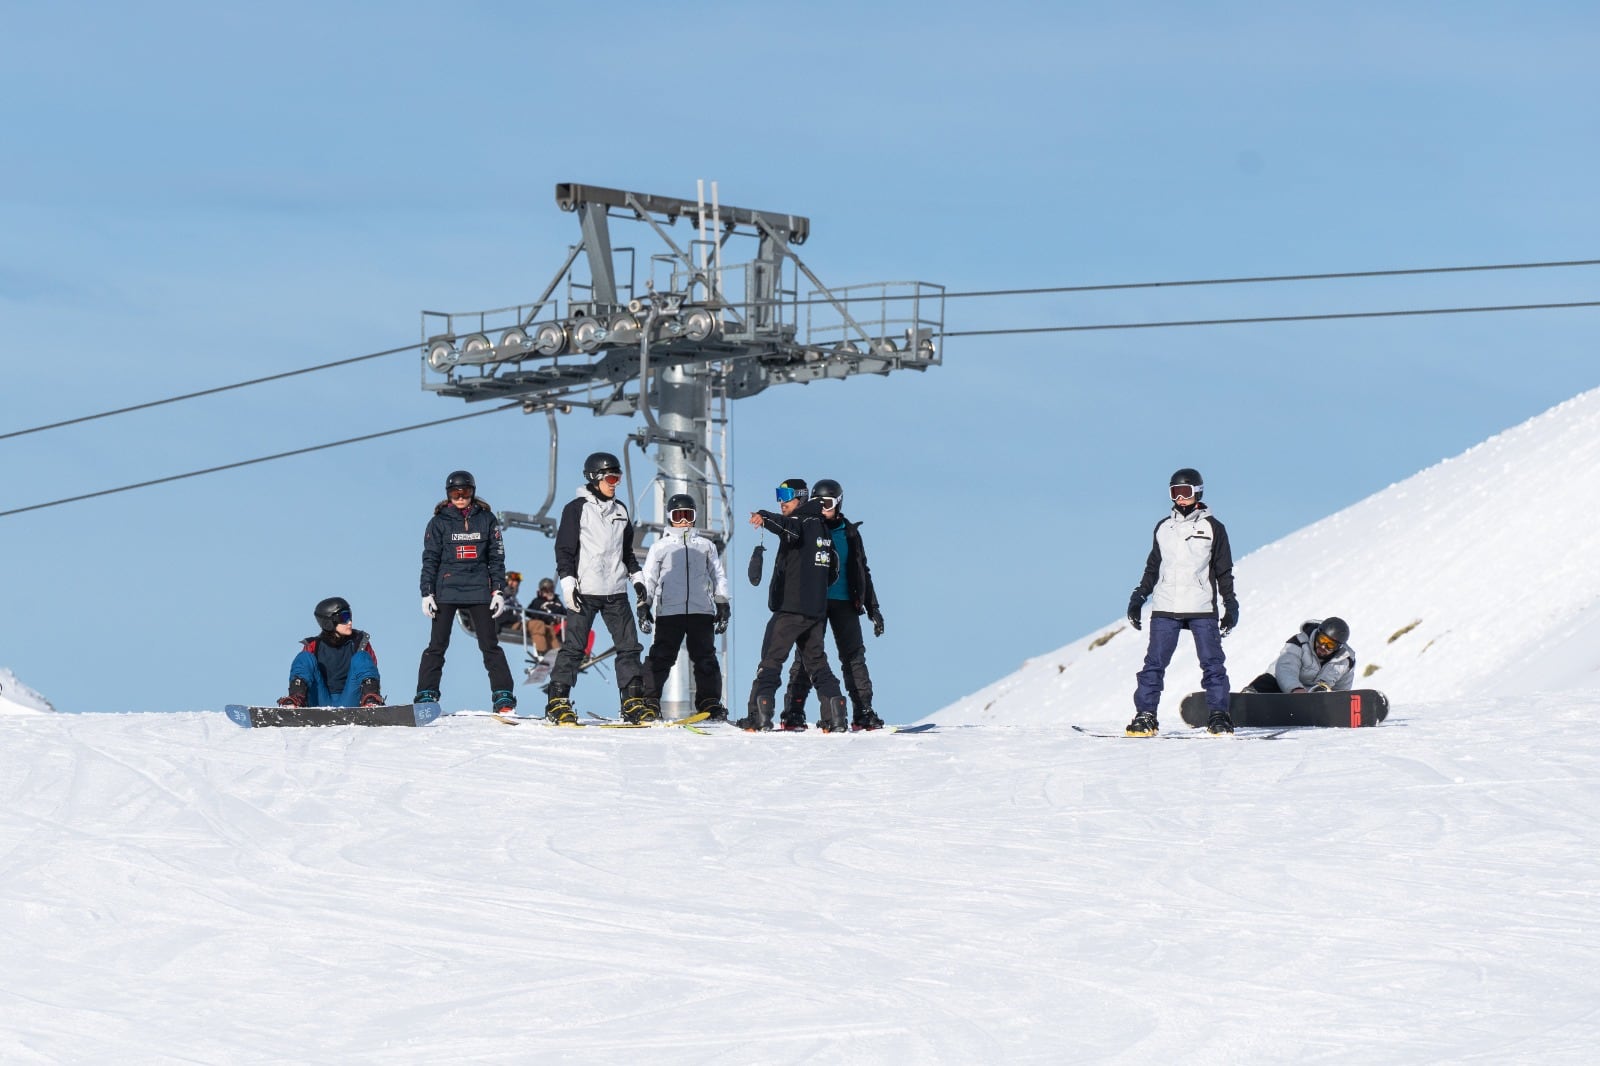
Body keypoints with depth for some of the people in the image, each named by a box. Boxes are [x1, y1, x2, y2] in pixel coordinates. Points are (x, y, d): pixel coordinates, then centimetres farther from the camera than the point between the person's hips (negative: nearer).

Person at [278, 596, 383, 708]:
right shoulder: (314, 646, 7)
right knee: (305, 658, -15)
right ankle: (296, 699, -39)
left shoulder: (359, 642, 7)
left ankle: (370, 700, -39)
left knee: (361, 657, -17)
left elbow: (370, 669, 0)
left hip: (349, 704, 0)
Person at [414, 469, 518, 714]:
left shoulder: (486, 519, 6)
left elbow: (496, 557, 8)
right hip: (446, 591, 0)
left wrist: (499, 591, 1)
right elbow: (430, 559, 4)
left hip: (479, 591, 0)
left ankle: (503, 696, -1)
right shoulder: (439, 521, 4)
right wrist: (427, 593, -3)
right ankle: (426, 695, 2)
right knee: (437, 645, -2)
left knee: (490, 644, -1)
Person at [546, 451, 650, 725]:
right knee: (574, 646, -6)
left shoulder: (620, 510, 15)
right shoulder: (577, 509, -3)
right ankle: (558, 702, -2)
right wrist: (568, 582, -12)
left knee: (629, 645, 1)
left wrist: (637, 578, 16)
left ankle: (633, 702, 4)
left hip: (616, 591, 6)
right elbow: (564, 549, -4)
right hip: (585, 590, -5)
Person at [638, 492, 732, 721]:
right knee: (660, 657, -6)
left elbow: (718, 577, 18)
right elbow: (649, 579, 13)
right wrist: (644, 606, 3)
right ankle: (649, 702, -3)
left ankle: (710, 703, 4)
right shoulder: (660, 546, 14)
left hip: (701, 611, 1)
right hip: (668, 612, -1)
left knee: (705, 658, -1)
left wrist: (722, 606, 10)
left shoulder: (706, 546, 18)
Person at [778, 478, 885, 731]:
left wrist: (872, 608, 13)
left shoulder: (850, 533, 12)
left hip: (845, 604, 2)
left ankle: (863, 712, -2)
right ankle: (793, 712, -8)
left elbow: (862, 571, 17)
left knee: (854, 656, -3)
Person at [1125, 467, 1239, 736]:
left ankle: (1218, 716, 0)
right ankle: (1145, 715, -1)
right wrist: (1139, 597, 14)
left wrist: (1230, 605, 2)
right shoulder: (1163, 528, 13)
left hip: (1202, 609, -2)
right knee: (1154, 663, -4)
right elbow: (1153, 568, 21)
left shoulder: (1213, 528, 5)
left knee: (1212, 663, -5)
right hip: (1165, 608, 2)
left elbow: (1224, 571, 8)